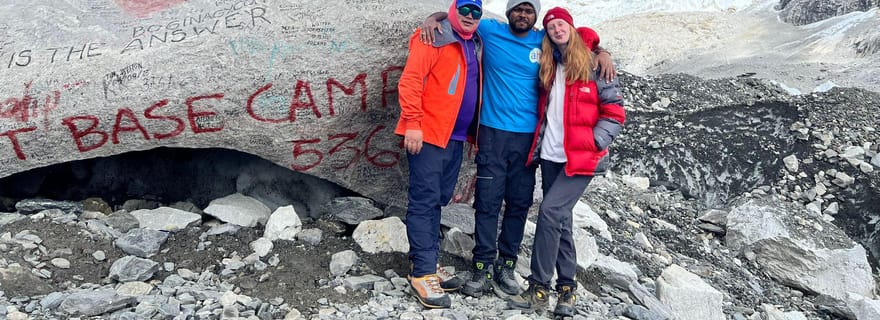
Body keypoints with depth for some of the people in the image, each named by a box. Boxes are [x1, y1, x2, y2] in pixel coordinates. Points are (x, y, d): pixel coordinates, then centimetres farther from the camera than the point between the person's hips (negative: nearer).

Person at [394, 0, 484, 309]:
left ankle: (425, 261, 21)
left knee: (437, 201, 12)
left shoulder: (476, 45, 17)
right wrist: (412, 123, -20)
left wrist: (472, 131, 16)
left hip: (455, 137, 8)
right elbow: (410, 80, -14)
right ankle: (422, 274, -3)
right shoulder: (435, 39, -6)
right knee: (425, 201, -6)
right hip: (428, 134, -8)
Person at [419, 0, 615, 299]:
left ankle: (506, 264, 15)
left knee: (519, 203, 5)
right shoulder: (491, 31, 3)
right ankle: (484, 266, 3)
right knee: (488, 201, -4)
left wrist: (603, 53, 0)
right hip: (493, 132, -2)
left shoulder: (544, 41, 7)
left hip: (528, 136, 2)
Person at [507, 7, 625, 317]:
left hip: (580, 158, -6)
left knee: (550, 212, -16)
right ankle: (567, 286, 21)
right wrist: (538, 145, 10)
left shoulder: (593, 65, -5)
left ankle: (539, 287, -5)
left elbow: (615, 113, -5)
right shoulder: (548, 67, 12)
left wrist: (592, 144, -13)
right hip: (550, 155, 6)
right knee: (560, 219, 9)